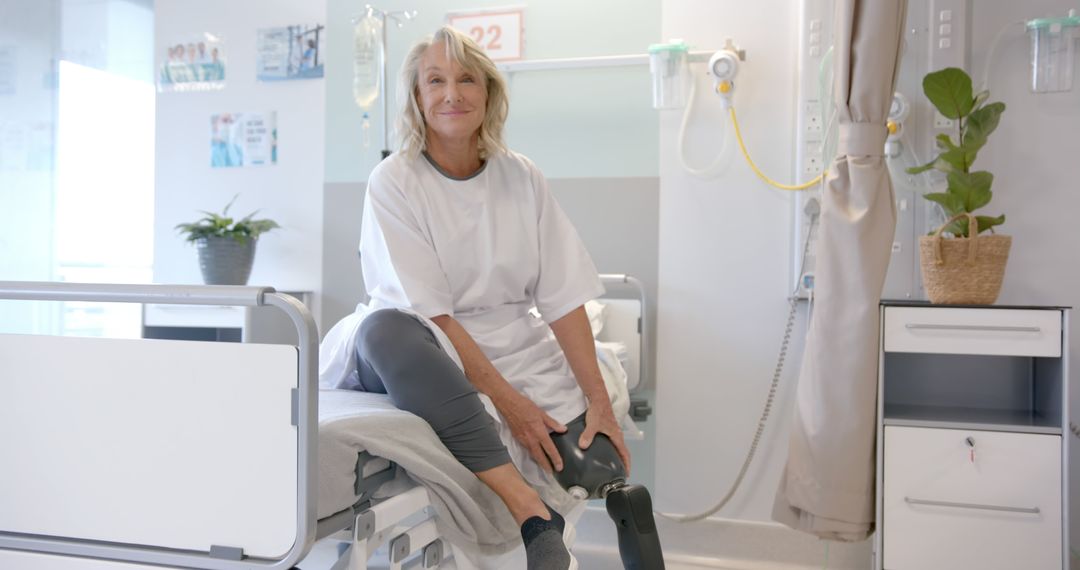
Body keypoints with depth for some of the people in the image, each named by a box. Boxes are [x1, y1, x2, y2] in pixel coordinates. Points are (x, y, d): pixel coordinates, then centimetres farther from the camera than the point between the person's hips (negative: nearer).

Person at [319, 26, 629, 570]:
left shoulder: (521, 178, 2)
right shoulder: (393, 183, -7)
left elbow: (564, 297, 0)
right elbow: (430, 312, -13)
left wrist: (598, 399, -8)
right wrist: (505, 398, -20)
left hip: (517, 347, 3)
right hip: (431, 351, -2)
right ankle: (533, 517, -39)